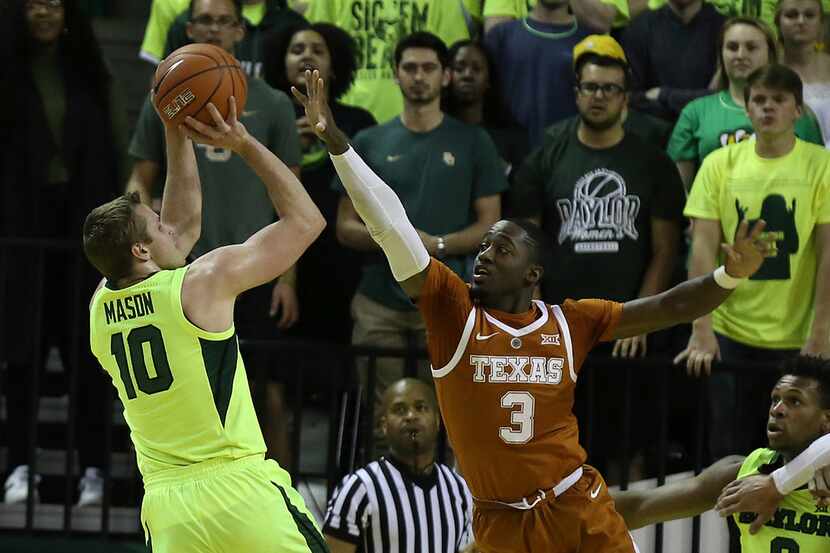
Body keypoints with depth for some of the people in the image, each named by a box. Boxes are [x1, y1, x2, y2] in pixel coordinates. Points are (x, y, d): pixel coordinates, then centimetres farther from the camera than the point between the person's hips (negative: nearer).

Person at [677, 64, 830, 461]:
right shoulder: (720, 165, 2)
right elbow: (703, 249, -2)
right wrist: (702, 330, -10)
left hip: (797, 339, -1)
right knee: (729, 455, 5)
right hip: (729, 336, 1)